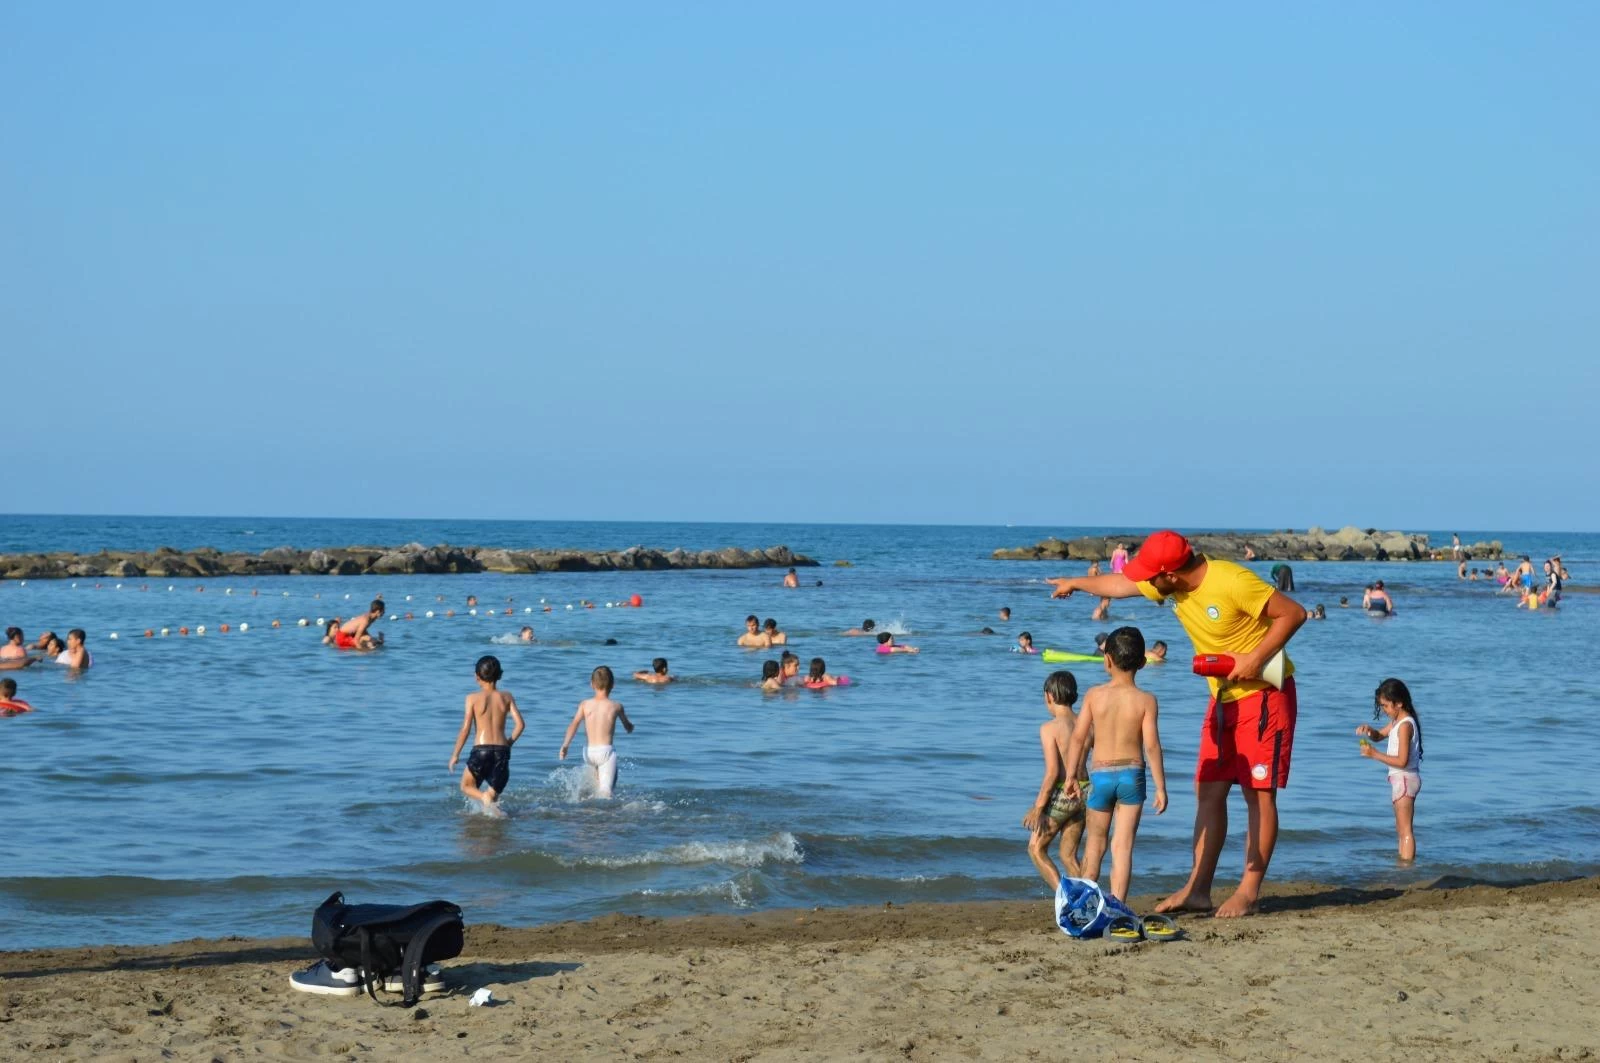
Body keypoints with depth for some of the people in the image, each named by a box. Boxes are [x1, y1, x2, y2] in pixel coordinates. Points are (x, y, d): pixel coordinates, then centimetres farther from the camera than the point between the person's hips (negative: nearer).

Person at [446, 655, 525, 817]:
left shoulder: (473, 698, -2)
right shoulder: (506, 697, 6)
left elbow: (465, 729, -4)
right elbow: (519, 724, 0)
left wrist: (455, 754, 4)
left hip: (481, 750, -3)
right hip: (501, 751, 3)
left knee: (467, 786, 15)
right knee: (493, 793, 17)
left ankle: (484, 798, -14)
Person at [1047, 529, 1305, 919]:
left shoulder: (1232, 582, -25)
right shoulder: (1174, 586, 1)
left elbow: (1294, 613, -21)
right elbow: (1121, 584, 19)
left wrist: (1256, 658, -25)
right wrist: (1076, 583, 34)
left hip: (1264, 693, -8)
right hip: (1224, 697, 8)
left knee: (1259, 794, -7)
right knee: (1209, 792, 5)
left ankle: (1249, 893, -5)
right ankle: (1197, 889, 6)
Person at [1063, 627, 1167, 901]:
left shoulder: (1094, 695, -3)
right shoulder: (1146, 700, -6)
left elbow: (1078, 737, -3)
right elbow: (1152, 746, -10)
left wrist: (1071, 776, 6)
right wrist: (1160, 787, -5)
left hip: (1100, 774, 1)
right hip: (1132, 774, -1)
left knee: (1095, 843, 15)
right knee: (1123, 845, 0)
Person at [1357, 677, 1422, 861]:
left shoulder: (1405, 725, -19)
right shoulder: (1396, 722, 11)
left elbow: (1402, 761, -24)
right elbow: (1379, 735, 25)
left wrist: (1374, 755, -21)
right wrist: (1368, 730, 2)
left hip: (1405, 779, -10)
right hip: (1400, 779, 10)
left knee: (1405, 830, -11)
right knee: (1401, 830, 13)